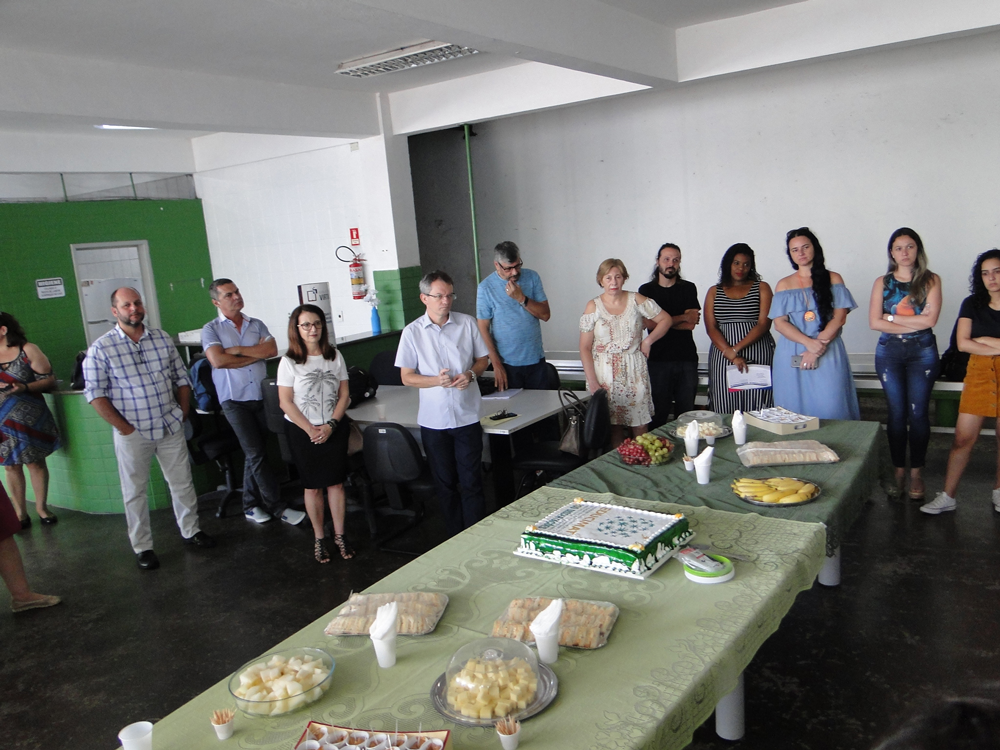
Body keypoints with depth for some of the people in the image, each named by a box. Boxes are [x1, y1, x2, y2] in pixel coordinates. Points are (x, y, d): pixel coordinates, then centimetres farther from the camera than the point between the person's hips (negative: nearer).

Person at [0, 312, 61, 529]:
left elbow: (49, 380, -9)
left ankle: (41, 507, 20)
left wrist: (24, 387, -24)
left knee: (35, 462, 6)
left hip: (29, 419, -3)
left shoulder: (28, 350, -7)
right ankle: (20, 513, 18)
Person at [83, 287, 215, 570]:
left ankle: (190, 530, 32)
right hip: (133, 434, -3)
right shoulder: (100, 349, -8)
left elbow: (181, 378, 10)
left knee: (182, 482, 13)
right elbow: (95, 394, -10)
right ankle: (142, 547, 22)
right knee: (135, 491, 9)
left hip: (171, 429, 4)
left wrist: (182, 414, 3)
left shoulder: (162, 338, 5)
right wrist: (124, 427, -13)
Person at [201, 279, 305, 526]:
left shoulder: (257, 325, 11)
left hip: (262, 396, 4)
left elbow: (272, 350, -5)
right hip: (235, 400, -4)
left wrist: (237, 350, -10)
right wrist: (256, 354, -6)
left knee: (255, 453, 9)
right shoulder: (211, 329, 2)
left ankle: (251, 505, 22)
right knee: (256, 453, -6)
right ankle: (276, 506, 0)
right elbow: (218, 360, -14)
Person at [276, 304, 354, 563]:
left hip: (334, 429, 2)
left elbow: (344, 394, 2)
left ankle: (339, 535, 18)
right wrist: (310, 430, -13)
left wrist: (331, 425, -9)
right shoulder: (289, 362, -6)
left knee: (336, 483, 4)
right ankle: (319, 537, 20)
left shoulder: (335, 356, 2)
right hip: (302, 432, -2)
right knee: (313, 486, 7)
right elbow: (285, 402, -8)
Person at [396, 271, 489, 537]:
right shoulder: (412, 332, -3)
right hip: (433, 419, 1)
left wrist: (470, 374, -12)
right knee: (445, 483, 12)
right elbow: (406, 377, -1)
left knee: (471, 482, 1)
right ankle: (456, 538, 26)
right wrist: (436, 380, -18)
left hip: (467, 416, 0)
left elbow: (482, 359, 10)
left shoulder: (467, 323, 0)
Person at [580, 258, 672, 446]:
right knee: (613, 427, 4)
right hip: (605, 374, 0)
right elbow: (585, 348, -3)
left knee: (640, 426, 0)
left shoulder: (636, 300, 2)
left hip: (634, 373, 0)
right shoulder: (593, 306, -1)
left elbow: (665, 319, 9)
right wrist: (592, 382, -10)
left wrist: (648, 341, -4)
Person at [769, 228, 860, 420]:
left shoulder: (833, 279, 9)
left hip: (828, 356, -1)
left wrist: (819, 345, -13)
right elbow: (780, 323, 0)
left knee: (829, 408, -6)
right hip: (792, 358, 1)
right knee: (794, 410, 0)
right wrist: (809, 343, -14)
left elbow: (839, 318, 0)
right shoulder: (784, 285, 11)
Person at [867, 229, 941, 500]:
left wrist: (892, 317, -6)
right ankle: (898, 470, 11)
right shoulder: (882, 282, 6)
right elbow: (874, 322, -5)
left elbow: (930, 319, -9)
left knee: (918, 413, -1)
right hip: (889, 353, 1)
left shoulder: (931, 280, 3)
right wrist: (915, 322, -8)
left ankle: (916, 472, 8)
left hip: (923, 353, -1)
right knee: (896, 413, 3)